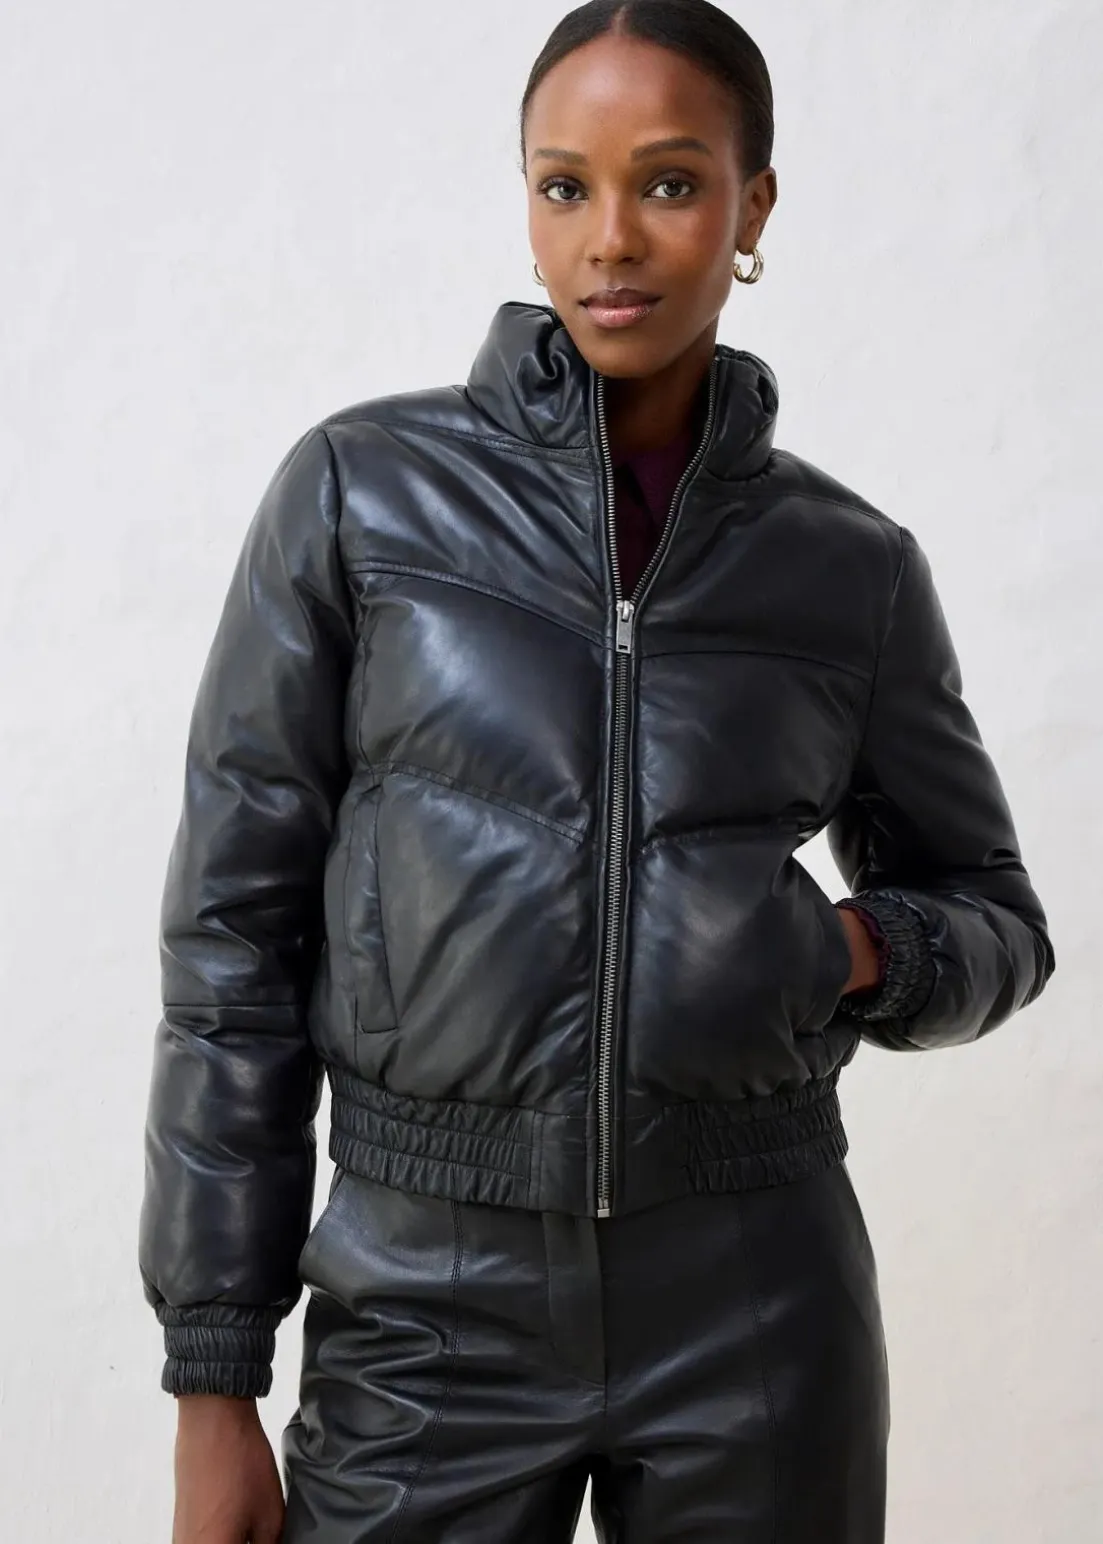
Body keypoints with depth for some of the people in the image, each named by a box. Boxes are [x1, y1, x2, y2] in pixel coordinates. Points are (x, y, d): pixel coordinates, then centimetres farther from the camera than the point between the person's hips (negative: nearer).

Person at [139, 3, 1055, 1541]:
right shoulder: (361, 490, -2)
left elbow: (998, 919, 15)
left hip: (759, 1300, 2)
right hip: (429, 1292, -1)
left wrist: (864, 953, -9)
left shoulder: (853, 564, 3)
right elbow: (237, 927, -1)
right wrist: (214, 1384, -3)